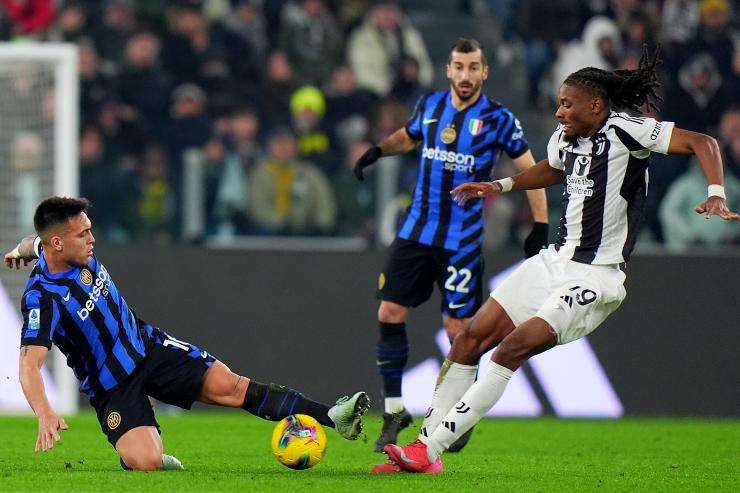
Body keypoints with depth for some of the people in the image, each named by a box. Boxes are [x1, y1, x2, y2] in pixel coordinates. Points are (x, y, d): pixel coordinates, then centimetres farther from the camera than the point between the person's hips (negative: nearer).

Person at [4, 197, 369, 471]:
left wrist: (21, 250, 42)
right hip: (111, 387, -6)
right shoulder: (42, 298, -28)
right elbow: (29, 365, -37)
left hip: (146, 346, 6)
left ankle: (330, 417, -13)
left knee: (228, 385, -11)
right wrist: (45, 415, -53)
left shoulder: (79, 253, -6)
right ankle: (133, 457, 13)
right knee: (145, 462, -26)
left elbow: (34, 243, 18)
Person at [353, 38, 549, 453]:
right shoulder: (430, 105, 6)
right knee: (390, 313, -3)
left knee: (458, 329, -3)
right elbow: (409, 135, 28)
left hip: (462, 241, -4)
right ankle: (395, 410, 9)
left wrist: (540, 225, -8)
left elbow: (530, 169, -1)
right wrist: (379, 150, 8)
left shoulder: (497, 118, -7)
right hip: (416, 231, 4)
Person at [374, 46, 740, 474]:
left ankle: (430, 451, -18)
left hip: (594, 278, -8)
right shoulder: (565, 138, 10)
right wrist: (499, 186, 26)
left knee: (514, 348, -20)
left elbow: (702, 143, -16)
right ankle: (426, 445, 8)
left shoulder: (624, 130, -13)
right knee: (473, 337, 1)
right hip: (555, 262, 8)